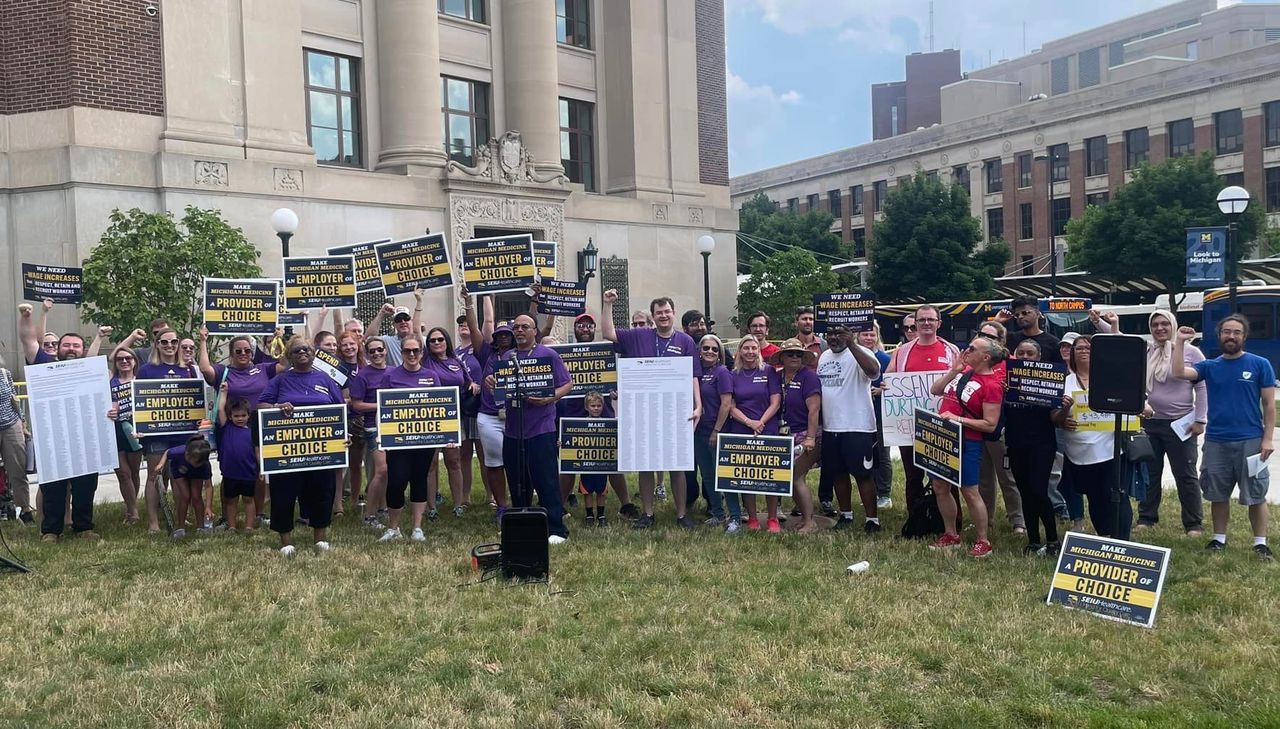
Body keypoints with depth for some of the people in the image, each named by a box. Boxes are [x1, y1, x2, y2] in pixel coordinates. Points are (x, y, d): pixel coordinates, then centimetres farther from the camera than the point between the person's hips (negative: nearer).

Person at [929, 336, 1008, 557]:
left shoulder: (992, 385, -14)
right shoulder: (963, 371, 8)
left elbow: (990, 424, -17)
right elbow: (935, 390, 11)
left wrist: (958, 419, -21)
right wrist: (953, 371, -1)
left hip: (967, 443, -8)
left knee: (969, 491, 0)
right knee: (940, 488, 13)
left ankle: (982, 541, 14)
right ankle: (951, 535, 28)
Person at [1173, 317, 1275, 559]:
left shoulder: (1260, 364, 0)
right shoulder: (1209, 366, 6)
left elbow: (1269, 404, -1)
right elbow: (1178, 372, -11)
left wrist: (1267, 439, -7)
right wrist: (1180, 342, -13)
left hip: (1250, 441, -2)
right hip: (1216, 441, 2)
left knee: (1256, 495, 3)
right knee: (1218, 494, 11)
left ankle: (1260, 543, 13)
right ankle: (1219, 538, 23)